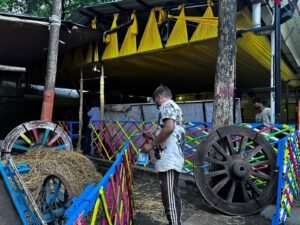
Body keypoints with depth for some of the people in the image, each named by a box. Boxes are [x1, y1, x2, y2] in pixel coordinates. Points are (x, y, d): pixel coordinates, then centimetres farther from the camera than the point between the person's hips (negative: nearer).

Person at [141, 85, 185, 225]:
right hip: (173, 158, 10)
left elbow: (169, 128, -23)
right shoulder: (175, 107, 24)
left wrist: (151, 145, -15)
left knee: (169, 197, -6)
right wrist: (154, 141, 25)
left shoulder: (167, 106, -5)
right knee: (173, 196, 15)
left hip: (168, 160, -10)